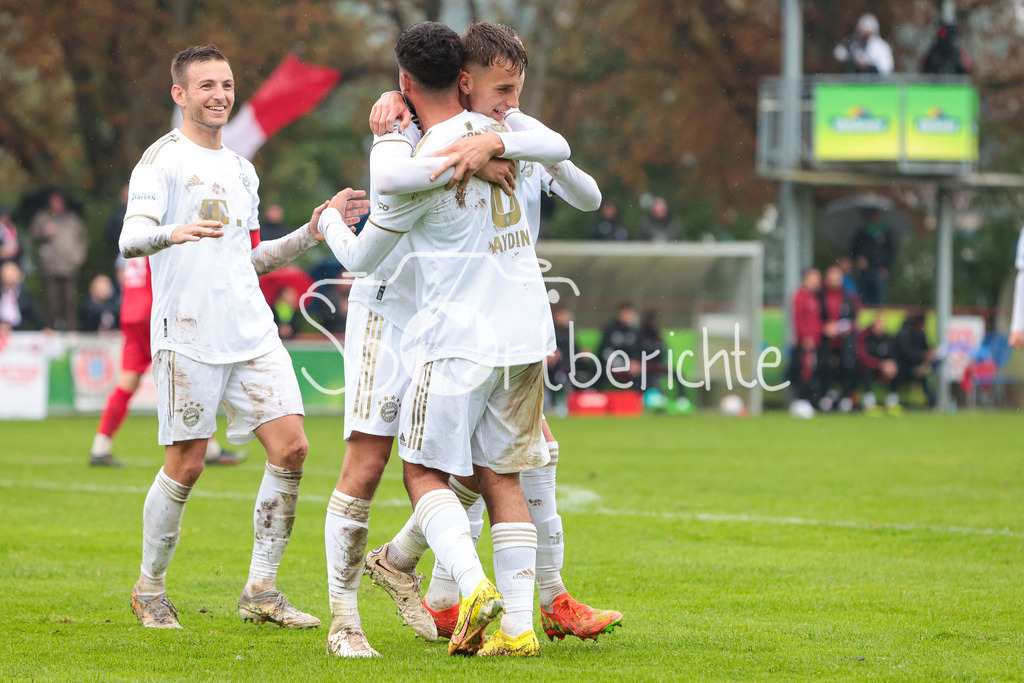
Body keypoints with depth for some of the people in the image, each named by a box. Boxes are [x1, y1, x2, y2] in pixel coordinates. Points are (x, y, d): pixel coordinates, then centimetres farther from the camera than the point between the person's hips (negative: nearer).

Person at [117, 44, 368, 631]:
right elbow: (131, 239, -16)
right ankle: (150, 589, 15)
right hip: (188, 335, -6)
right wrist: (172, 233, -37)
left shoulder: (242, 171, 20)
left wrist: (312, 232, 17)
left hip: (254, 334, 6)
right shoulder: (164, 159, -3)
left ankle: (261, 591, 4)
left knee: (291, 449, -4)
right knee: (186, 465, -3)